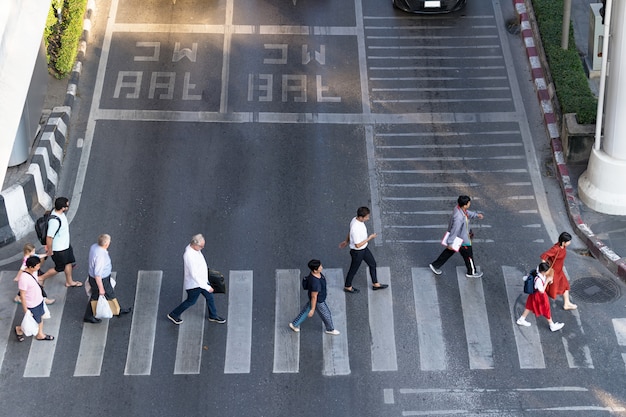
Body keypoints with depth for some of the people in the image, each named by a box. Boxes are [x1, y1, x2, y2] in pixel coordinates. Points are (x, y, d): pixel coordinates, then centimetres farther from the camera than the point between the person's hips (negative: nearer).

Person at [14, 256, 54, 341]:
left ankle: (40, 334, 46)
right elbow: (22, 296, -26)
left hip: (39, 300, 8)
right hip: (31, 305, -8)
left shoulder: (33, 271, -10)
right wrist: (26, 310, -18)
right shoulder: (23, 278, -35)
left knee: (40, 318, 24)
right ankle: (19, 329, 37)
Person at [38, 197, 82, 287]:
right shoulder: (55, 221, -38)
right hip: (59, 249, -9)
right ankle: (41, 278, 32)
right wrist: (50, 251, -17)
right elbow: (49, 237, -30)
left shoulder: (58, 212, -9)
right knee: (59, 268, 13)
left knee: (69, 262, 24)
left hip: (65, 245, 9)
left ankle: (69, 282, 44)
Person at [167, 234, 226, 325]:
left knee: (210, 297, 19)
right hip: (194, 284, -9)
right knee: (191, 301, 12)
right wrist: (207, 287, -31)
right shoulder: (189, 256, -36)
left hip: (202, 280, 9)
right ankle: (173, 315, 32)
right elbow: (194, 275, -35)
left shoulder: (193, 248, -7)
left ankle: (213, 316, 40)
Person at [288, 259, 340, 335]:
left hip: (317, 295, 8)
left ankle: (294, 324, 48)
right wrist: (312, 309, -18)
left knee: (306, 310, 29)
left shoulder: (315, 272, -19)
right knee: (326, 315, 19)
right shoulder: (315, 282, -45)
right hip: (317, 301, -8)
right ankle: (330, 329, 49)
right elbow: (314, 297, -31)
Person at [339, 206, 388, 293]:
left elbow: (350, 232, 8)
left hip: (364, 248, 9)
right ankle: (347, 287, 39)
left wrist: (346, 241, 23)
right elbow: (357, 245, -31)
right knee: (353, 270, 15)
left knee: (373, 264, 21)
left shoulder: (356, 219, -10)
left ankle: (375, 284, 40)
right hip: (357, 252, -9)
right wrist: (369, 238, -23)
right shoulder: (355, 228, -38)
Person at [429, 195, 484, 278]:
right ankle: (471, 272, 37)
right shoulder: (459, 217, -39)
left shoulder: (459, 208, -13)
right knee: (468, 255, 15)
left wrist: (476, 215, 2)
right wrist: (450, 243, -20)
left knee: (448, 252, 25)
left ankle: (435, 265, 36)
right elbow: (454, 231, -29)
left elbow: (467, 213, 12)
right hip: (461, 240, -9)